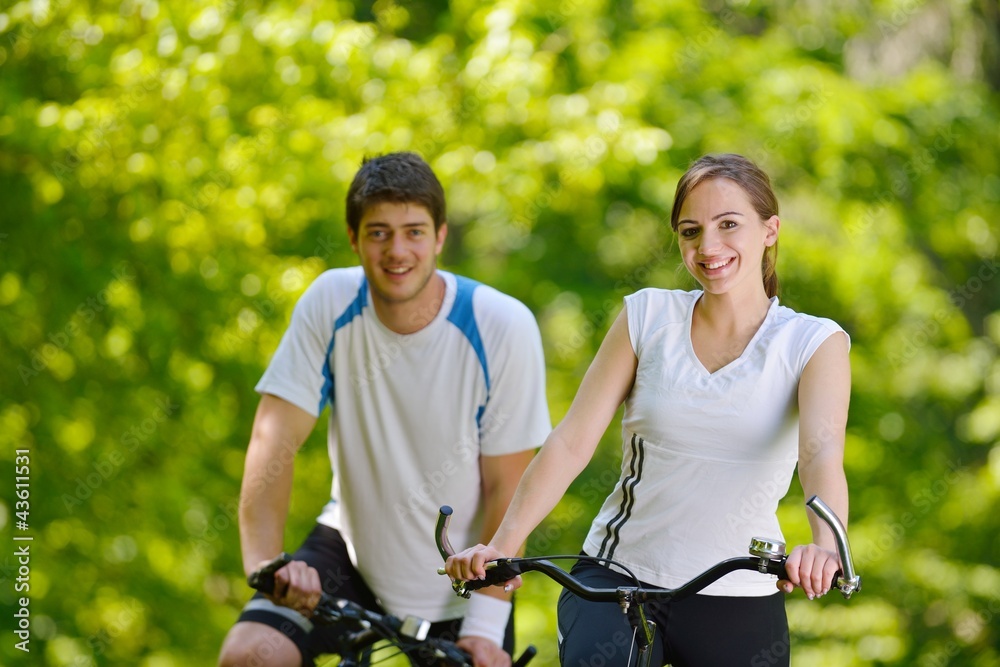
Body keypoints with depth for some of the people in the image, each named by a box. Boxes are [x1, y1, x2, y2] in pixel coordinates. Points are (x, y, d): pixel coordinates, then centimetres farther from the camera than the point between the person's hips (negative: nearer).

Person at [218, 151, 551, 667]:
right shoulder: (331, 302, -13)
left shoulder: (503, 326, -18)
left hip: (460, 582, -1)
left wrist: (485, 624, -16)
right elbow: (276, 437, -16)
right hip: (353, 547, 1)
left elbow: (506, 488, -13)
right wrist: (264, 559, -32)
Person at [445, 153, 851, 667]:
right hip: (616, 577, 0)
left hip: (740, 605, 0)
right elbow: (572, 440, -3)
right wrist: (503, 544, -19)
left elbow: (822, 450, -20)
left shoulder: (814, 343, -2)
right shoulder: (647, 317, 3)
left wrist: (824, 544, -42)